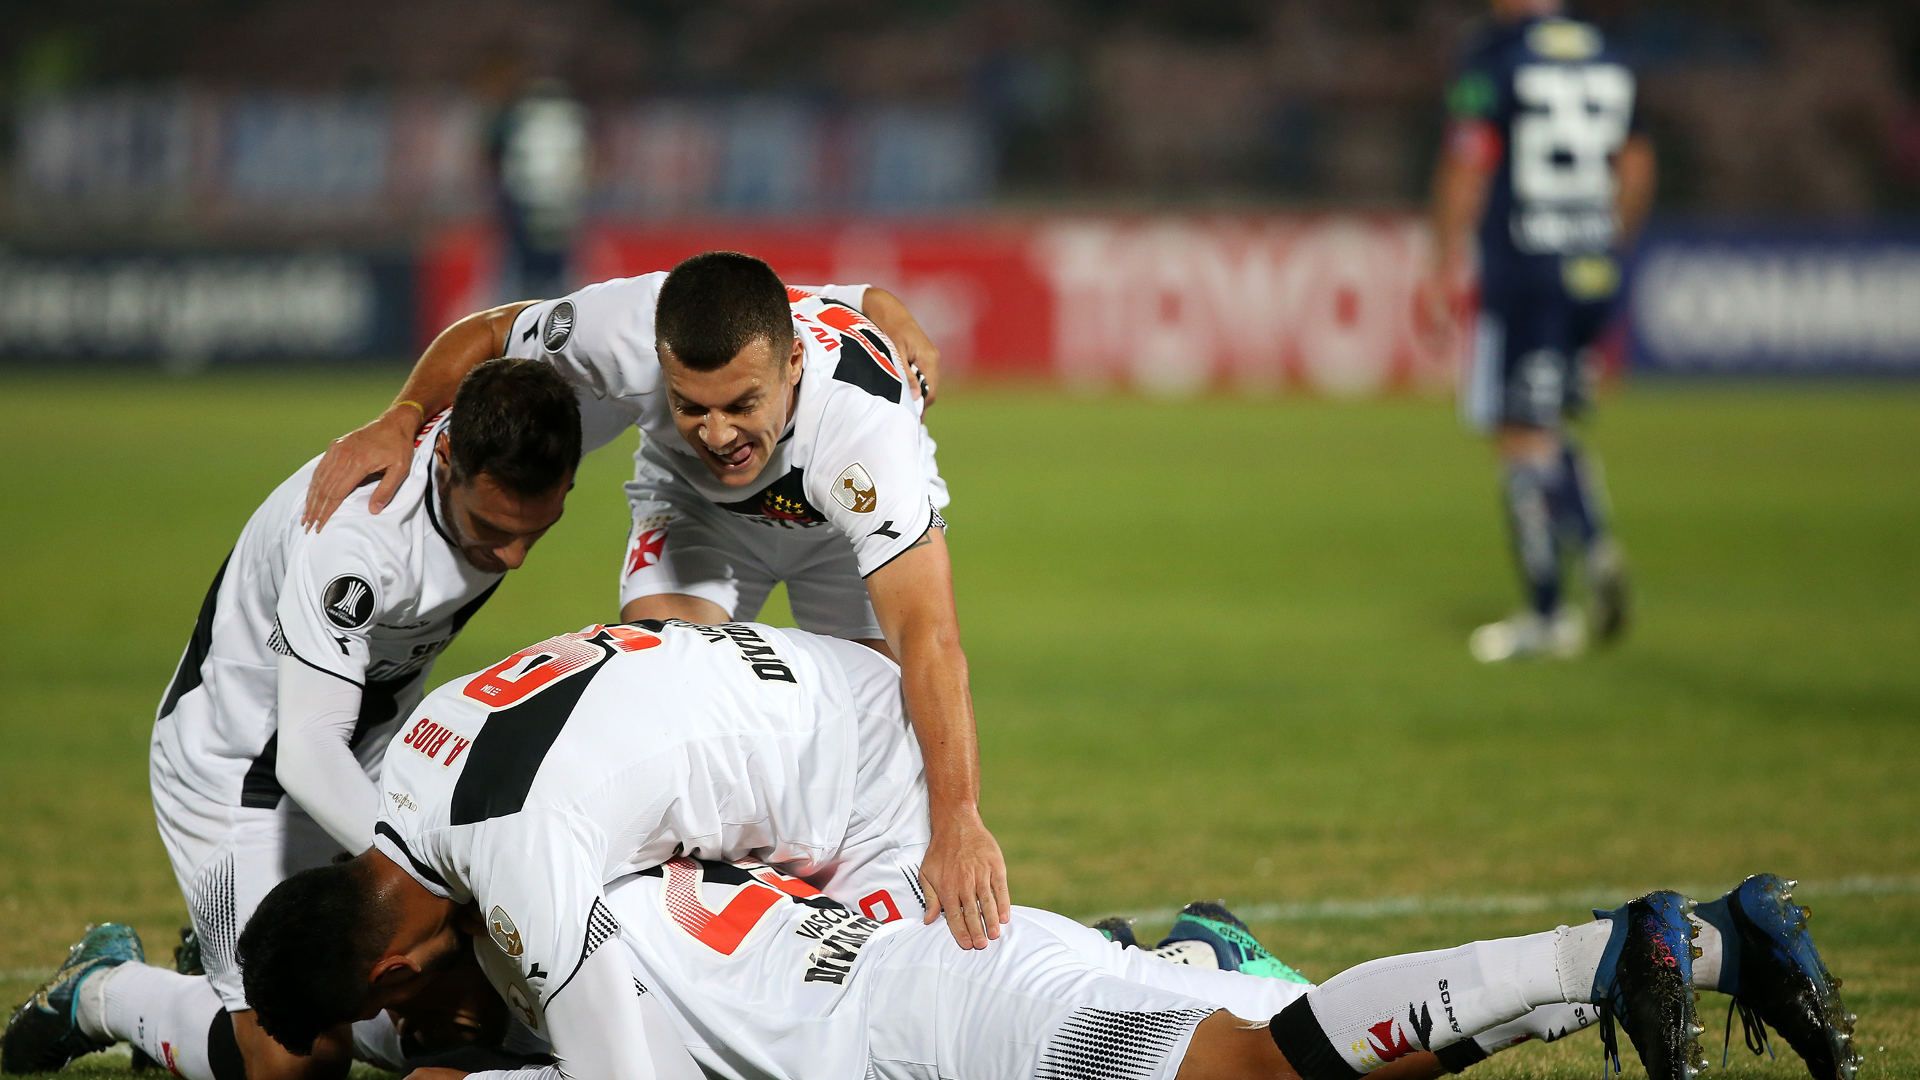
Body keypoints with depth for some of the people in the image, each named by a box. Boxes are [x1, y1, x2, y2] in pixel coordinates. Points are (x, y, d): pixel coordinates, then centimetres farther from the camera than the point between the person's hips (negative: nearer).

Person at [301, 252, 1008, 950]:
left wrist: (957, 823, -62)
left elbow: (926, 634, -53)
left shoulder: (866, 415, -46)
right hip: (691, 502, 1)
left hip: (857, 513, -1)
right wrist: (399, 422, -29)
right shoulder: (626, 328, -39)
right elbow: (486, 335, -14)